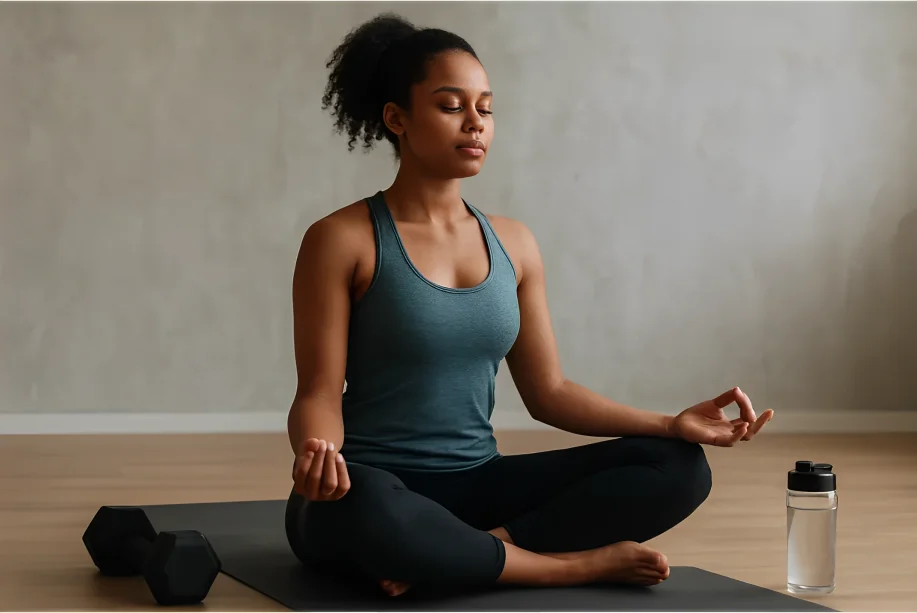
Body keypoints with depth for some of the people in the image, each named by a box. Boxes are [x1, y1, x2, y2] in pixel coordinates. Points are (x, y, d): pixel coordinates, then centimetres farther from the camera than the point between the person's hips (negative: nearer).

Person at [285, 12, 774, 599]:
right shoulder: (342, 240, -7)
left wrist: (673, 424, -1)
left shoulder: (514, 243, 9)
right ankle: (575, 564, -20)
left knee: (677, 467, -11)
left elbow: (548, 390, 11)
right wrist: (317, 452, -34)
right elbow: (319, 393, -11)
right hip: (374, 491, -5)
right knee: (356, 507, -43)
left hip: (476, 486, 5)